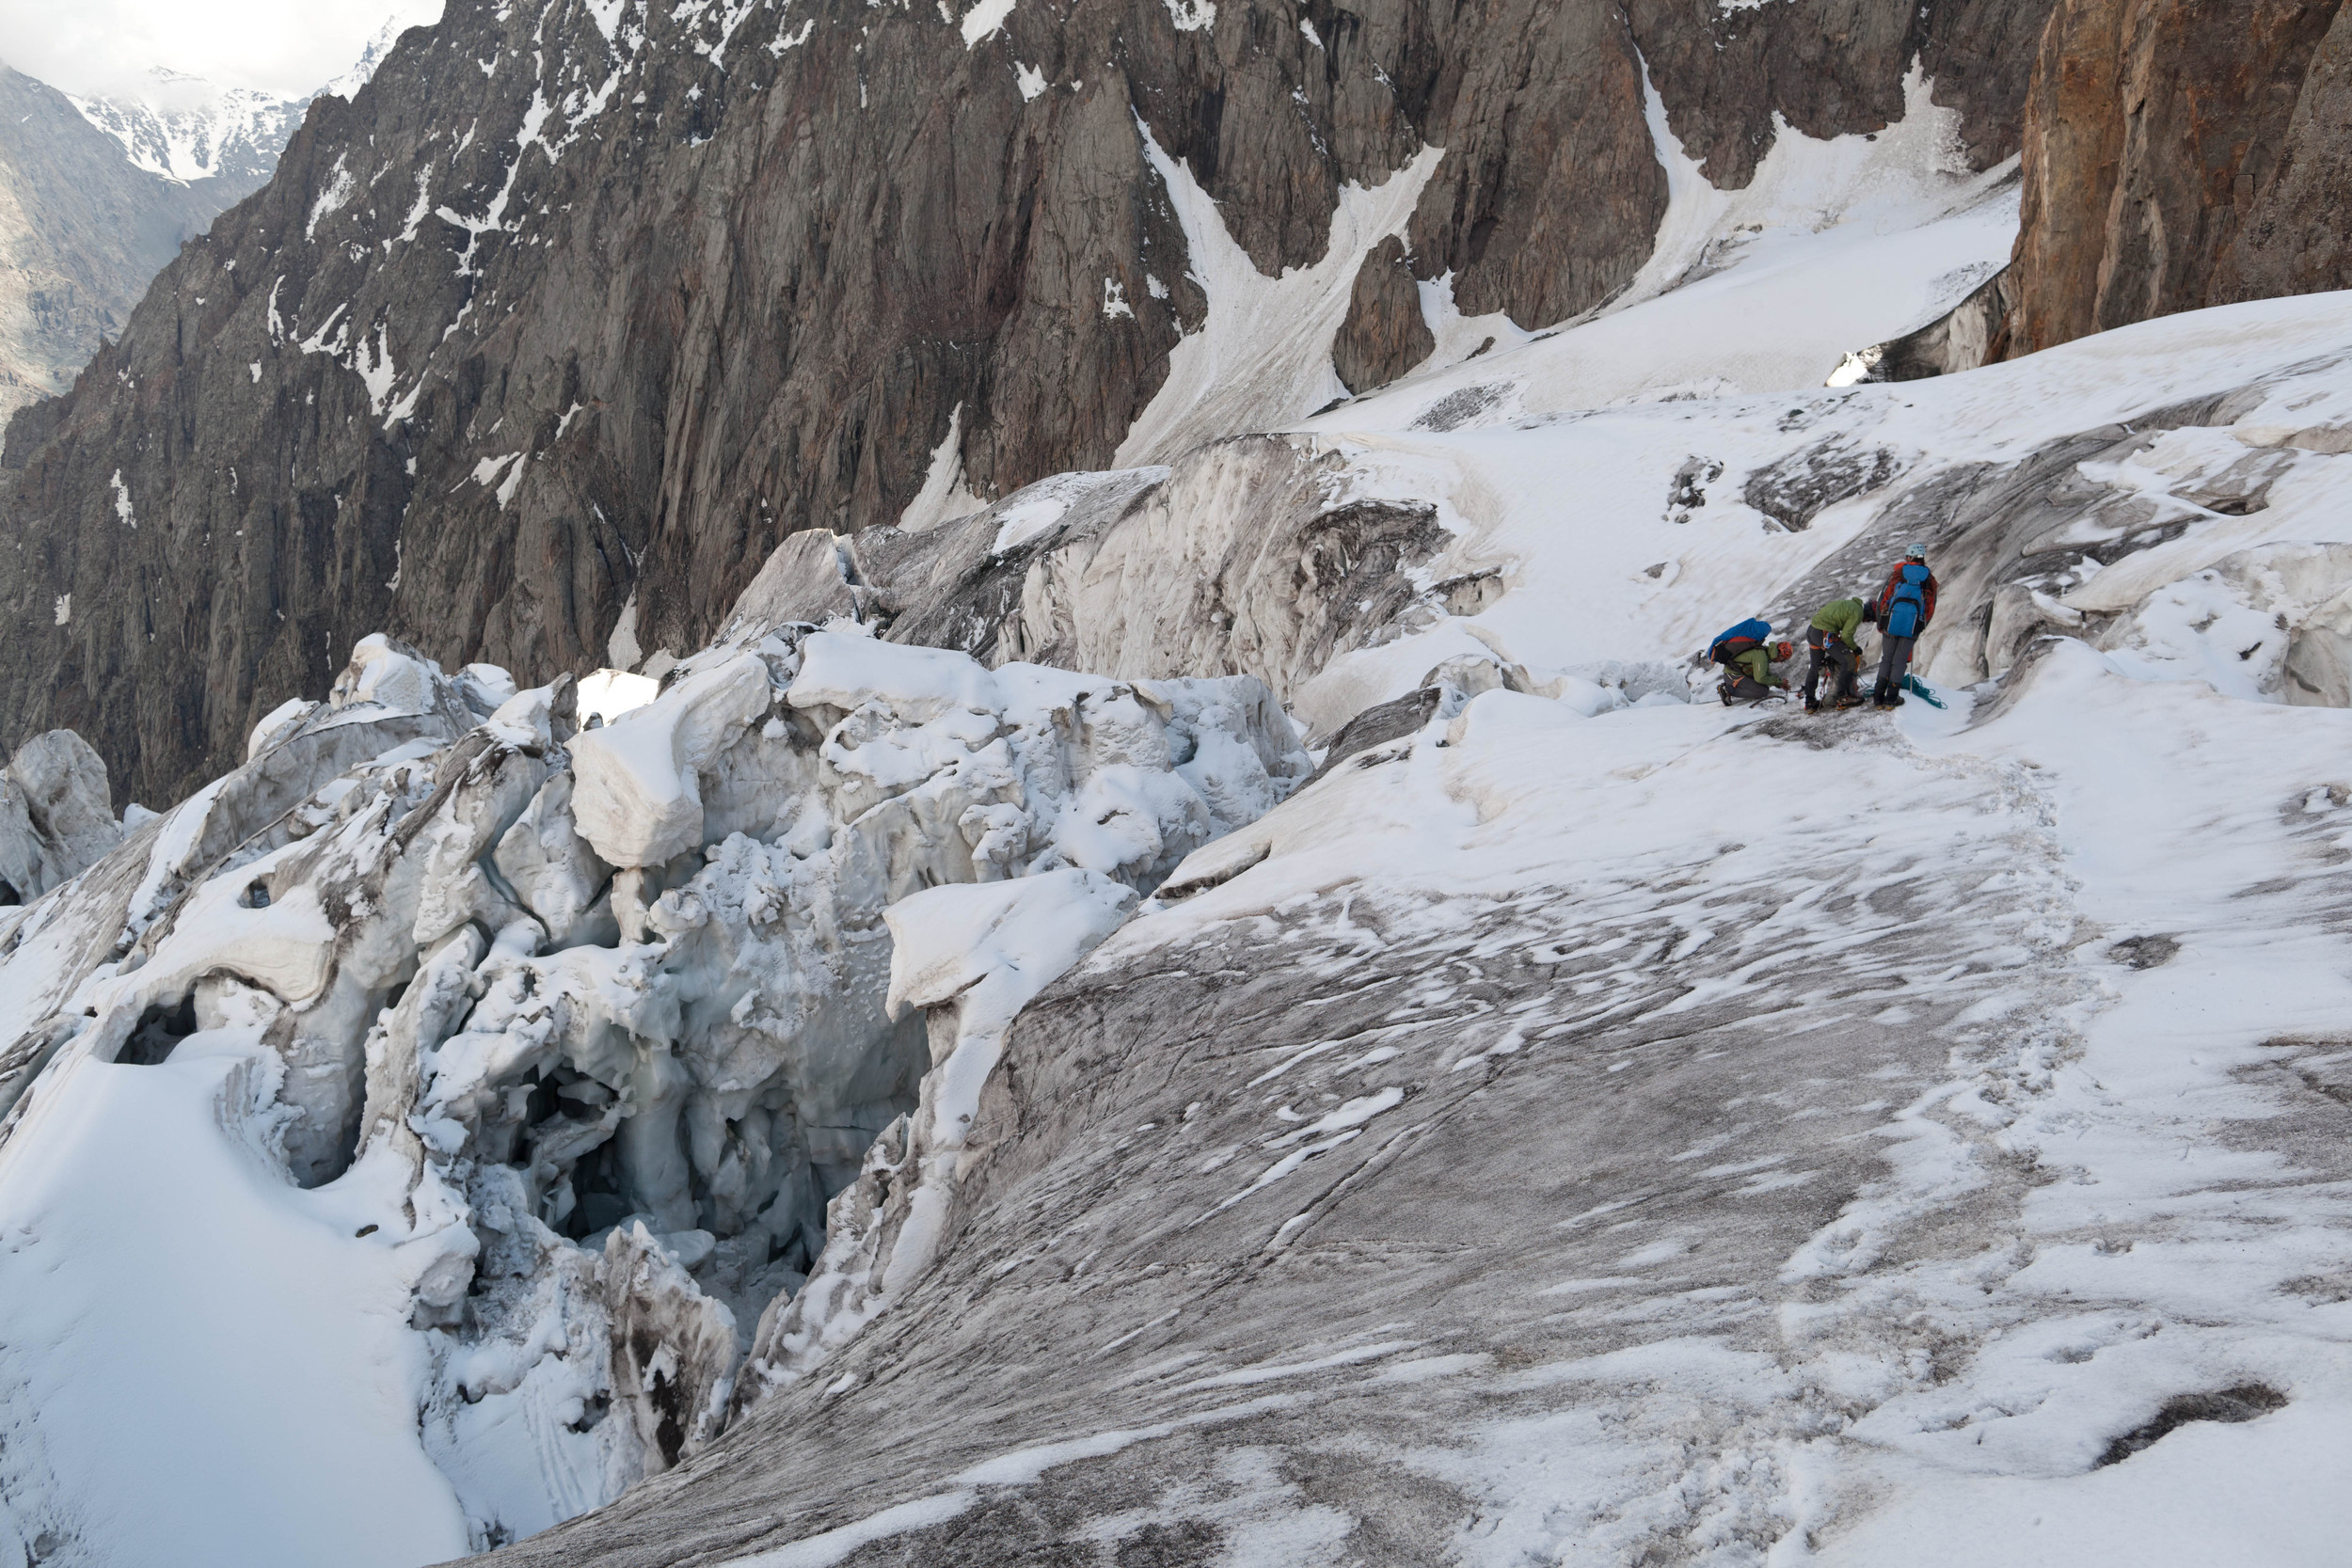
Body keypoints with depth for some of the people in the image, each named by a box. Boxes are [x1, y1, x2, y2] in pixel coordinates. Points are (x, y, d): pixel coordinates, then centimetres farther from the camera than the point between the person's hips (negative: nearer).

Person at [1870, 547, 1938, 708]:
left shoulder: (1897, 573, 4)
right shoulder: (1930, 579, 8)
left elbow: (1883, 598, 3)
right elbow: (1931, 609, 11)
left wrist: (1880, 622, 15)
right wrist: (1921, 626, 24)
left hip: (1891, 624, 0)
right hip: (1912, 627, 0)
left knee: (1886, 659, 10)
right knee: (1900, 661, 7)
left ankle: (1879, 696, 9)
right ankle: (1891, 698, 6)